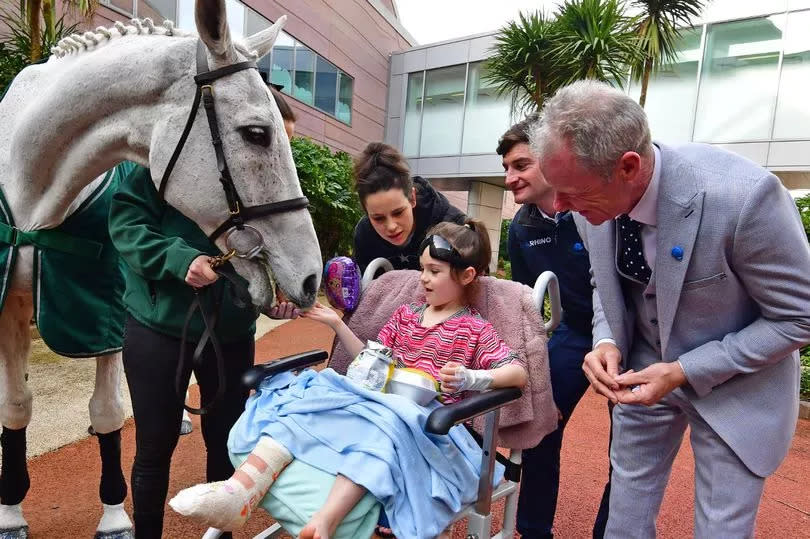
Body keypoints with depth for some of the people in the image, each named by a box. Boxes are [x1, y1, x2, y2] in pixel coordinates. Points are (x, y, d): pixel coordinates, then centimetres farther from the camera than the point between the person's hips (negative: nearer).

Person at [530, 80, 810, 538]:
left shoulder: (743, 196, -33)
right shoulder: (597, 198, -16)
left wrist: (686, 372, -24)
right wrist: (608, 341, -15)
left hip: (735, 383, -4)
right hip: (646, 369, 4)